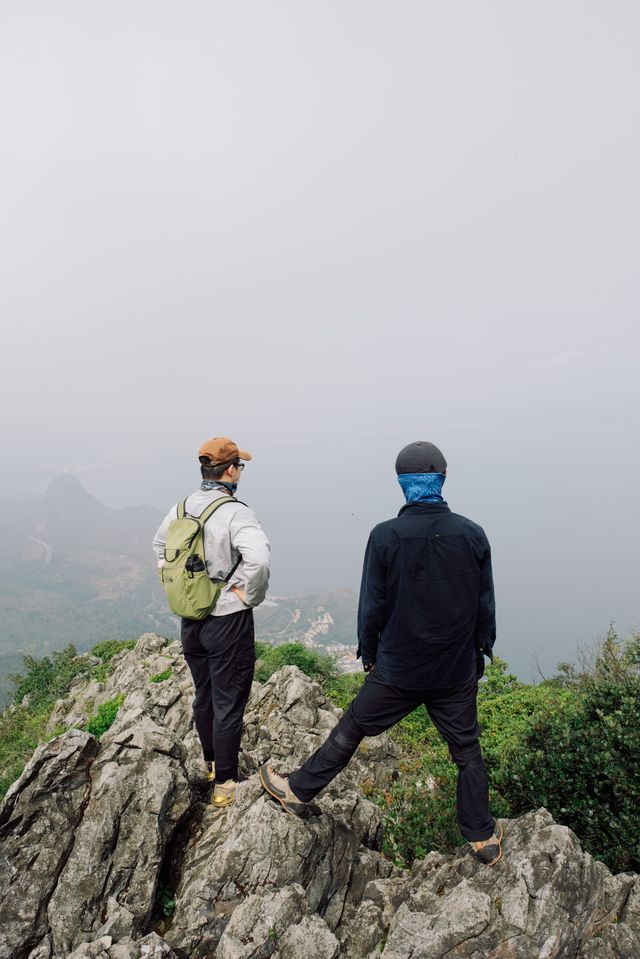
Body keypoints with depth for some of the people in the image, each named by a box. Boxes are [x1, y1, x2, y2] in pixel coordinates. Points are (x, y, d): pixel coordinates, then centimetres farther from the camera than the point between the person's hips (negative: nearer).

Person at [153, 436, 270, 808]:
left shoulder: (182, 507, 0)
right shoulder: (235, 512, -22)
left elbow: (160, 544, 18)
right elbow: (258, 558, -37)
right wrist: (250, 595, -20)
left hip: (190, 620, 7)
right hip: (228, 622, -7)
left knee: (204, 697, 23)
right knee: (228, 705, 8)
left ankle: (212, 762, 43)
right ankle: (225, 784, 22)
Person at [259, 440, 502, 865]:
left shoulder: (385, 536, -16)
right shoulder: (473, 535, -8)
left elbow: (372, 604, -9)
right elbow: (486, 605, 0)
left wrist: (368, 654, 7)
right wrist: (482, 651, 14)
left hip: (397, 670, -2)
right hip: (457, 672, 2)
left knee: (351, 730, 15)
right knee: (468, 751, 18)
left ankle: (299, 790, 33)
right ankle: (483, 838, 32)